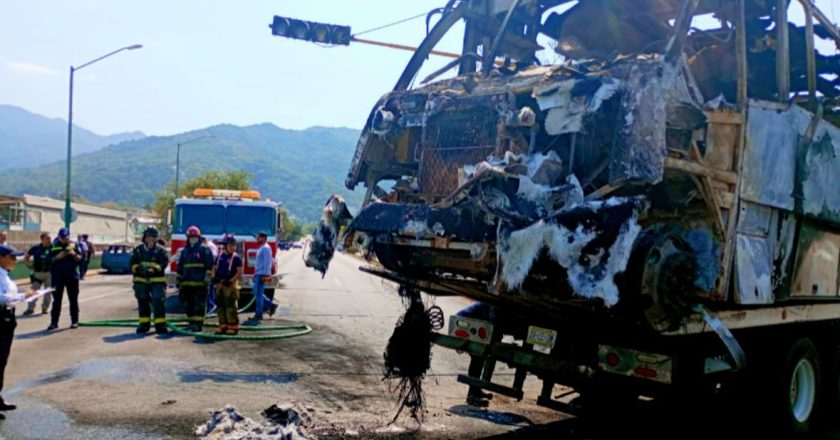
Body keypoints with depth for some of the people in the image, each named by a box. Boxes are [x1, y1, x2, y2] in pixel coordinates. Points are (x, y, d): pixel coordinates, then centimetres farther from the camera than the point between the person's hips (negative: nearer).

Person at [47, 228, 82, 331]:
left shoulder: (74, 245, 5)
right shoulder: (54, 246, 4)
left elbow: (80, 259, 2)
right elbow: (51, 260, -2)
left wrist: (74, 254, -17)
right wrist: (58, 257, -19)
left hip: (72, 276, 0)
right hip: (57, 276, 0)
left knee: (73, 299, 5)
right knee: (56, 300, 3)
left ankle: (74, 321, 12)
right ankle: (54, 322, 7)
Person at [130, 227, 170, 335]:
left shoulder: (161, 251, 1)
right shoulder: (138, 250, 5)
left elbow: (163, 263, -10)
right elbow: (132, 263, -1)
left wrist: (154, 269, -27)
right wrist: (138, 268, -22)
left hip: (157, 281, -2)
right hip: (141, 281, 2)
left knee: (158, 302, -8)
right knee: (143, 303, 11)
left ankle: (160, 325, -5)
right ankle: (144, 324, 23)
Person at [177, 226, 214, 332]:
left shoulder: (204, 250, -1)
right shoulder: (185, 251, 18)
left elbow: (209, 266, -7)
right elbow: (180, 267, 23)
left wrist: (207, 278, -15)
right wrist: (179, 281, 19)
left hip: (200, 283, -6)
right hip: (187, 283, 6)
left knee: (199, 305, -7)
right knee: (189, 305, 10)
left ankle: (198, 324, -7)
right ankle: (191, 323, 17)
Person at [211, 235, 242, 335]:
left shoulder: (236, 257, -5)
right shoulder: (219, 257, 11)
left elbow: (239, 272, -10)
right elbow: (214, 268, 18)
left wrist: (230, 281, -18)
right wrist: (214, 277, -1)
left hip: (230, 285, -6)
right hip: (219, 284, 6)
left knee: (231, 307, -6)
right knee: (220, 307, 10)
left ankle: (233, 327, -1)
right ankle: (223, 326, 18)